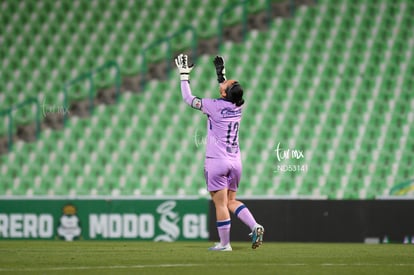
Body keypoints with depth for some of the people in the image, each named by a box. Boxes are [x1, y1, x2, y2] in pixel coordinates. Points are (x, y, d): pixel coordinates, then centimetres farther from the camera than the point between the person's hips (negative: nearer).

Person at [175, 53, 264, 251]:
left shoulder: (215, 106, -13)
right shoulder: (238, 106, 3)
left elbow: (188, 98, -3)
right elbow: (226, 96, 28)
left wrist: (184, 75, 6)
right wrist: (220, 73, 34)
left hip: (217, 161, -6)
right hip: (235, 161, 6)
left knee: (220, 204, -1)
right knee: (231, 201, 16)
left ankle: (224, 244, 2)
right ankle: (255, 226, -3)